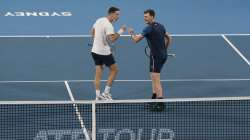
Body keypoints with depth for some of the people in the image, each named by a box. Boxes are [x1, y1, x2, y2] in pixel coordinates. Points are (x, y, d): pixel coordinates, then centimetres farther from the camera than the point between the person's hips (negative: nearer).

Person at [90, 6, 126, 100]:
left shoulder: (99, 20, 6)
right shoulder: (108, 25, -21)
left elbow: (92, 32, 18)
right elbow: (112, 39, -31)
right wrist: (120, 31, -22)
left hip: (95, 50, 8)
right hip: (104, 52, -8)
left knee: (98, 73, 10)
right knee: (114, 70, 8)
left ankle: (98, 96, 9)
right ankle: (106, 92, 7)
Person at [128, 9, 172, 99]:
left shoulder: (149, 28, -14)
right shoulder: (160, 26, 11)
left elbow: (136, 40, -13)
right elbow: (169, 38, 23)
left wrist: (131, 33, 7)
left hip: (156, 56, -9)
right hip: (163, 55, 9)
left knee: (156, 80, -9)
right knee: (154, 77, 21)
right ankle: (154, 96, 23)